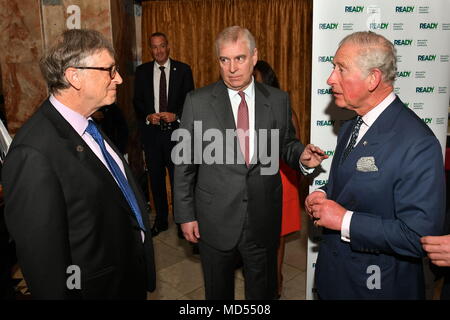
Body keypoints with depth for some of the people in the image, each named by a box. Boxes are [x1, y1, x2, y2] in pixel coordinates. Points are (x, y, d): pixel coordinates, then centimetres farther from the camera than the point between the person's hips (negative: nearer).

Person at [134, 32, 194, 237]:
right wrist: (148, 116, -10)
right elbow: (137, 101, 8)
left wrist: (175, 115, -15)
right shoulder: (142, 71, 7)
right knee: (156, 178, 12)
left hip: (176, 131, -2)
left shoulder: (183, 70, 1)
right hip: (151, 132, 3)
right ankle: (161, 220, 28)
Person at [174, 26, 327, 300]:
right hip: (215, 220, -1)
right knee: (218, 290, 21)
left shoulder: (279, 100, -2)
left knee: (263, 290, 21)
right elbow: (184, 162, -3)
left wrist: (301, 156, -13)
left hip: (264, 218, 1)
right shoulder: (198, 102, -7)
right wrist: (186, 215, -3)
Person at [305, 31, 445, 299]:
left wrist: (344, 220, -23)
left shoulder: (417, 144, -23)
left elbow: (420, 235, -26)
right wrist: (324, 196, -5)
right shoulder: (349, 128, 4)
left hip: (380, 285, -7)